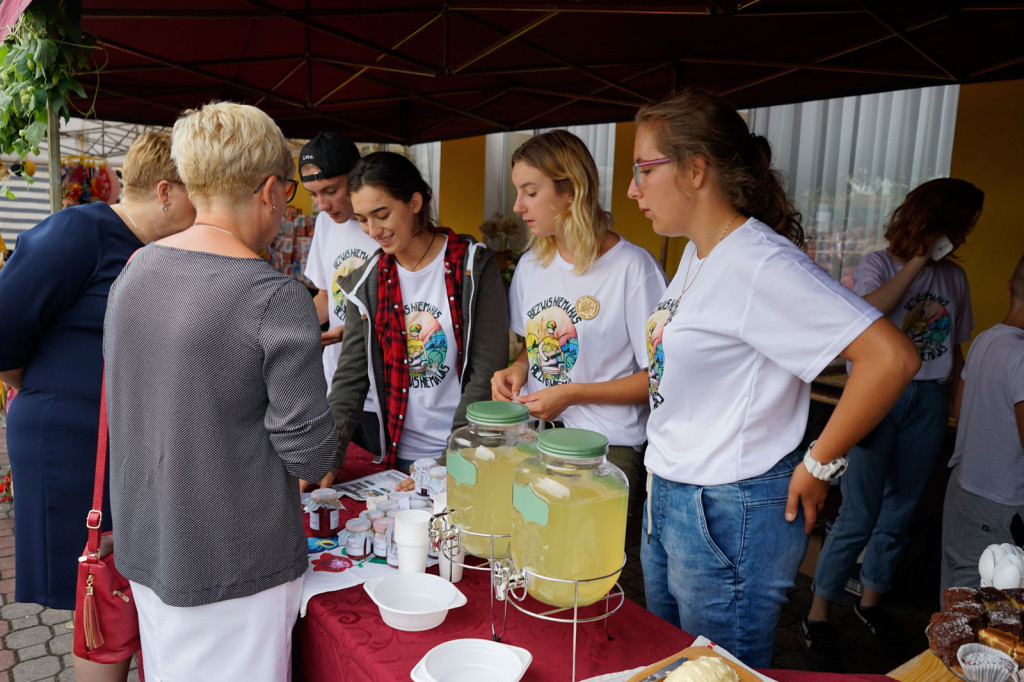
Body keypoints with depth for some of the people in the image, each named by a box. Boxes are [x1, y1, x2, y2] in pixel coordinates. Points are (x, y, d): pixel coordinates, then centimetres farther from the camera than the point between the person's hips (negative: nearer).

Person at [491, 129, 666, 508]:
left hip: (608, 449, -5)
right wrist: (517, 370, 0)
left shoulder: (633, 268, -12)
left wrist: (571, 394, -16)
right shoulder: (531, 265, 9)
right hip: (535, 438, 5)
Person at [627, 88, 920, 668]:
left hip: (729, 517, -9)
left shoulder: (760, 262, -22)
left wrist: (818, 466, -19)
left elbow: (892, 357, -28)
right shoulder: (699, 252, 8)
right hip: (668, 500, 9)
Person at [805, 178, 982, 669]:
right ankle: (817, 616, 7)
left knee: (898, 516, 12)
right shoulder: (878, 264, -1)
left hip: (929, 401, 5)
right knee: (858, 517, -6)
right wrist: (917, 262, -14)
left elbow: (956, 350, 19)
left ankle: (871, 602, 30)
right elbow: (867, 312, -23)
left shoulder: (954, 277, 13)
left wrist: (946, 403, 14)